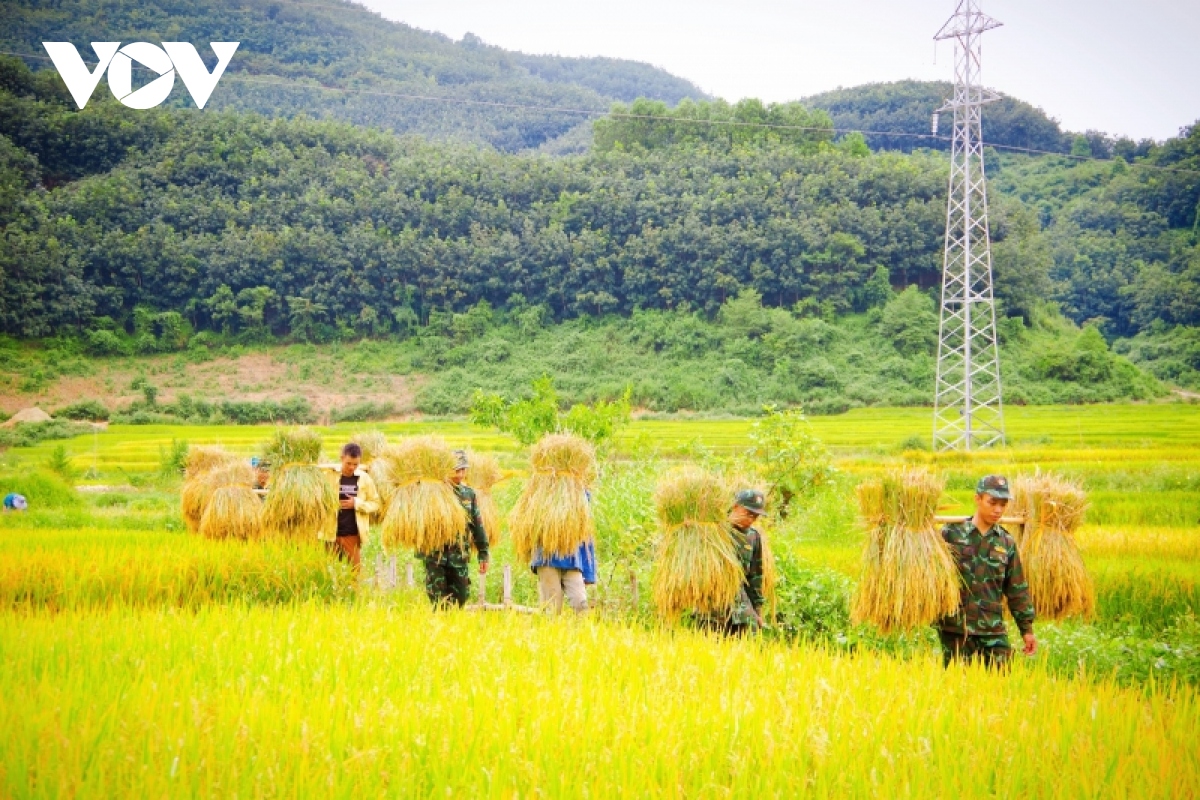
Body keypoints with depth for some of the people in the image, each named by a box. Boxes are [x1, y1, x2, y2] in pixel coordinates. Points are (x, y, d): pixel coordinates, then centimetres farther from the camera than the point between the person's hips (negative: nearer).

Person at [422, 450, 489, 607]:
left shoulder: (468, 493, 10)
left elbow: (477, 525, 14)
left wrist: (483, 555, 12)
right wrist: (421, 550, -12)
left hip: (460, 558, 4)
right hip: (436, 557, -4)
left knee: (461, 598, 4)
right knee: (440, 604, -3)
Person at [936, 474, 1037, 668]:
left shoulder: (1006, 543, 10)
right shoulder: (951, 534, -1)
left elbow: (1017, 590, 14)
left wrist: (1027, 629, 13)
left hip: (993, 630, 3)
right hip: (956, 629, -3)